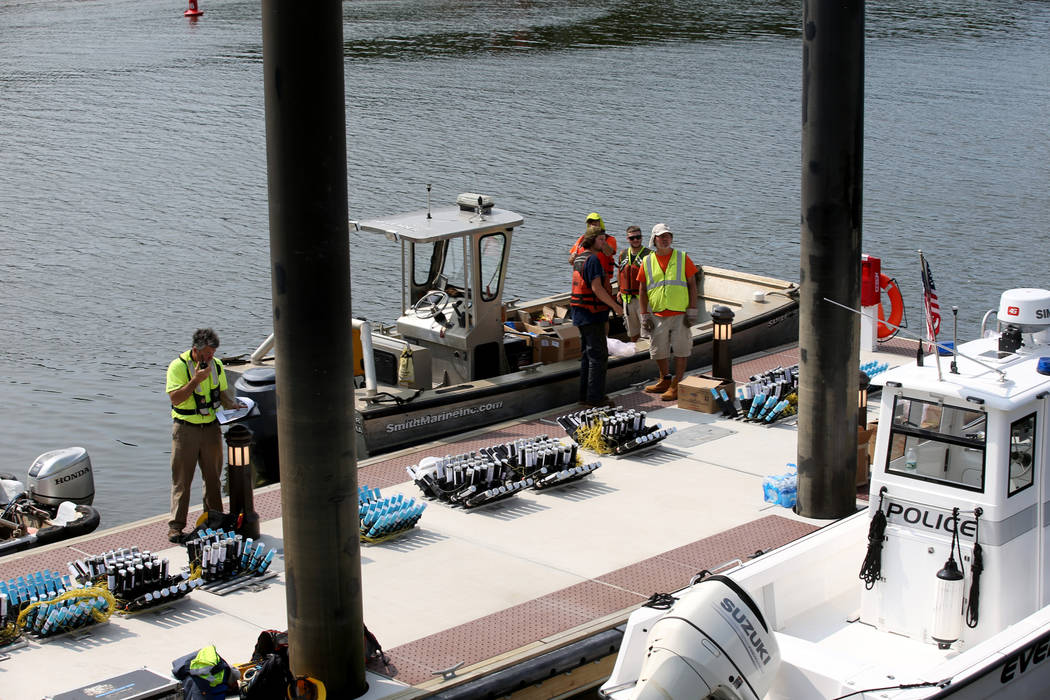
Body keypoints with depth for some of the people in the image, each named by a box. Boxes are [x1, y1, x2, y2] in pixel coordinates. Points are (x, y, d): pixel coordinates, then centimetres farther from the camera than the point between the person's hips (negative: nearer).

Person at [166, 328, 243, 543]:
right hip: (186, 429, -4)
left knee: (213, 476, 11)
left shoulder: (216, 365, 5)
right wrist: (196, 380, -25)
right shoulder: (178, 366, -11)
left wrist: (232, 403, -6)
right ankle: (176, 526, 3)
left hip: (211, 427, 4)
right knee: (182, 478, -1)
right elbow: (175, 398, -18)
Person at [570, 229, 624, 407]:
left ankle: (585, 395, 20)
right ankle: (595, 397, -5)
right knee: (598, 355, -5)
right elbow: (596, 288, -22)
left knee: (587, 354, 15)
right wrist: (615, 305, -14)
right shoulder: (592, 259, -16)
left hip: (580, 313, 10)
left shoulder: (579, 258, 15)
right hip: (592, 314, -10)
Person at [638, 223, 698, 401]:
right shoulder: (647, 262, 6)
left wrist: (692, 309, -6)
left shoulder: (682, 258, 2)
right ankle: (665, 381, 28)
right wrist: (644, 315, 3)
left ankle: (676, 385, 6)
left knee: (680, 349, -1)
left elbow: (692, 284, 1)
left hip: (680, 313, -2)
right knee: (659, 350, 9)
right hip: (658, 315, 2)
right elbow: (642, 289, 9)